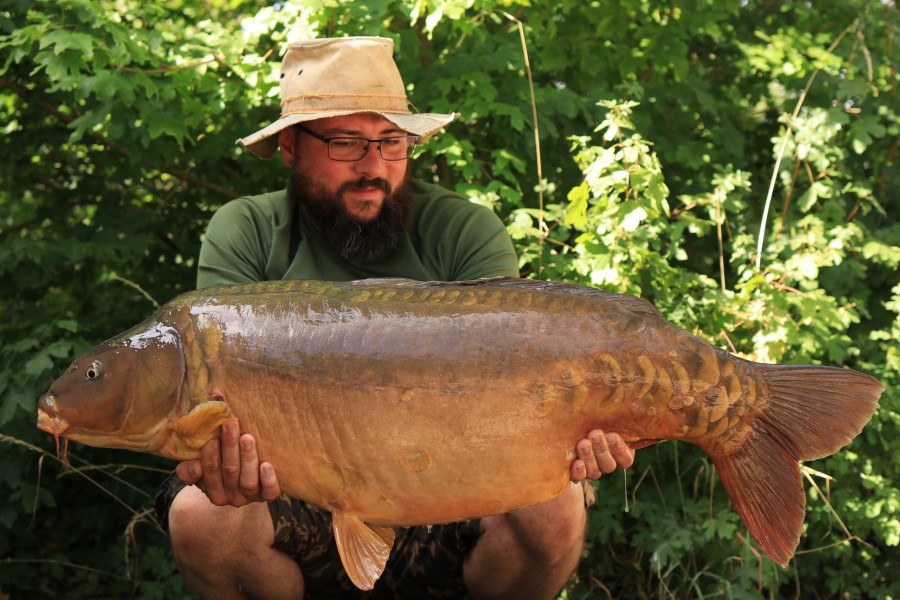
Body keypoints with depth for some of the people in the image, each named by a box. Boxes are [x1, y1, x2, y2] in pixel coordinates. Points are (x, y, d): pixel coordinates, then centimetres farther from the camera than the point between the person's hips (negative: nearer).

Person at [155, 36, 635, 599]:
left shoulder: (467, 232, -4)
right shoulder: (245, 234, -3)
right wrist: (218, 453, -39)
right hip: (302, 511, 1)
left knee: (554, 507, -30)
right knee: (201, 517, -30)